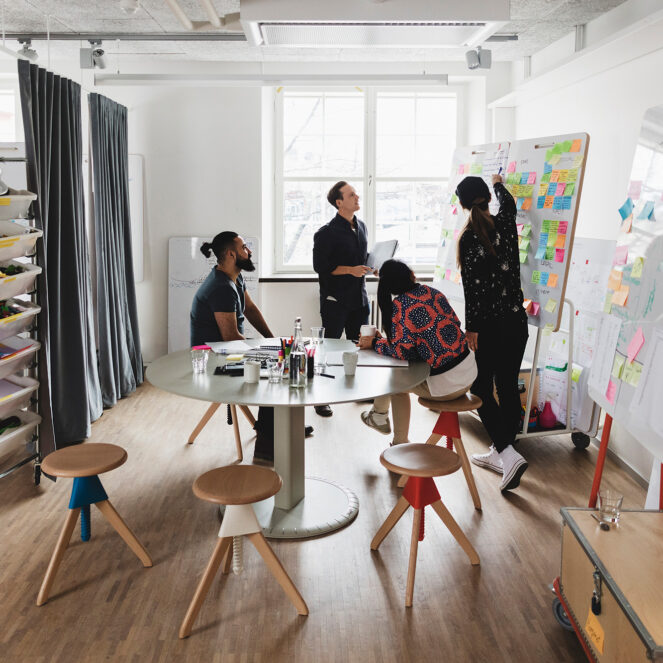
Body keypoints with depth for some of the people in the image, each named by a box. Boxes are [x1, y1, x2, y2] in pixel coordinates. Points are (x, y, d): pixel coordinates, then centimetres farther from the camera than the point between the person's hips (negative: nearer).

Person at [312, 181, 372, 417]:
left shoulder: (360, 227, 12)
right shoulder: (326, 233, -12)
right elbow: (320, 266, -14)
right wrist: (350, 270, -19)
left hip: (359, 297, 7)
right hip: (335, 299, -7)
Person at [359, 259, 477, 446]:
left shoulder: (399, 305, -15)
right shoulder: (433, 292, 6)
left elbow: (402, 352, -18)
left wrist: (374, 343, 1)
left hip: (445, 385, -7)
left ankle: (379, 415, 45)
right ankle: (400, 444, 33)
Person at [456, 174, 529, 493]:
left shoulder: (469, 238, -13)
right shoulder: (505, 224, 4)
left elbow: (472, 287, -15)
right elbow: (509, 203, 29)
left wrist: (471, 328, -9)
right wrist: (499, 184, 48)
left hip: (489, 324, -6)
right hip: (516, 320, 6)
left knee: (481, 390, 4)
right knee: (508, 387, 12)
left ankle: (508, 454, -9)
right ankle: (498, 453, 23)